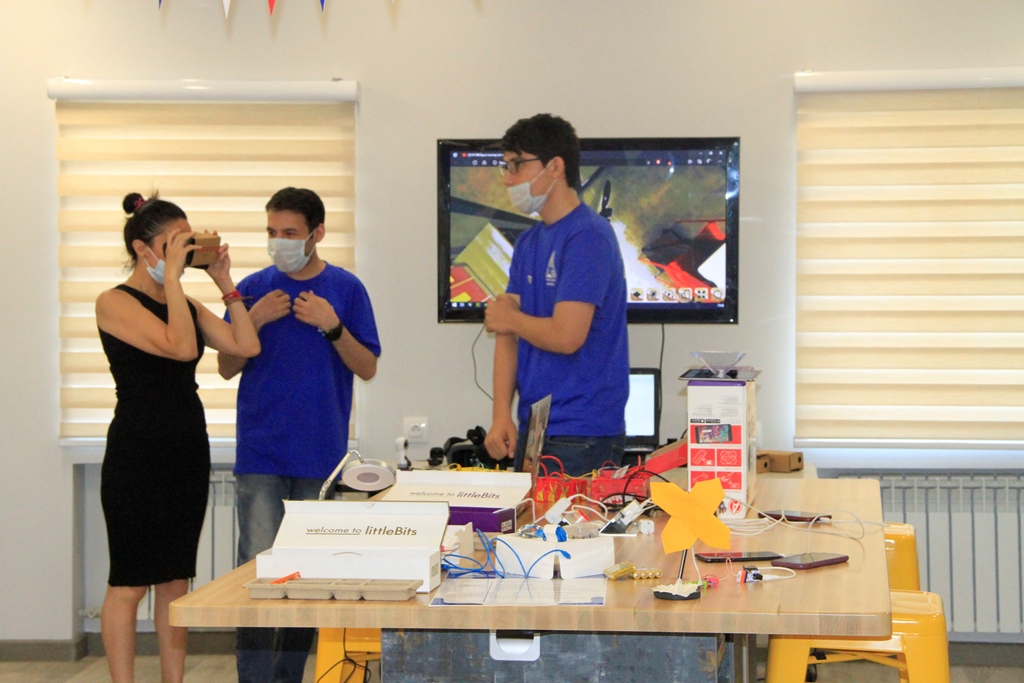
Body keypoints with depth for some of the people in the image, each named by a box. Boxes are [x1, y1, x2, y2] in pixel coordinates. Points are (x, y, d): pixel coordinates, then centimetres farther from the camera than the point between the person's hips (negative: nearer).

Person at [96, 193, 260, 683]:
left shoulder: (187, 305, 12)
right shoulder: (116, 303, -9)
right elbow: (181, 347, -22)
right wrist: (170, 276, -18)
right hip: (137, 453, -7)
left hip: (188, 451, 7)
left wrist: (225, 283, 1)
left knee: (175, 579, 11)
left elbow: (246, 346, 3)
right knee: (129, 582, -1)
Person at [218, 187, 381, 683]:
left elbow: (367, 368, 1)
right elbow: (227, 367, 8)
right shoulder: (254, 288, 6)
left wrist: (332, 326, -14)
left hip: (321, 454, 0)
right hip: (260, 454, 0)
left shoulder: (345, 289, 4)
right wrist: (254, 320, -8)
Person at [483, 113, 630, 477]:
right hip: (532, 430, 8)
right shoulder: (528, 242, 13)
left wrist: (511, 317, -3)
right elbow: (508, 335, 8)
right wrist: (501, 416, -4)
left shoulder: (588, 237, -14)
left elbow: (566, 336, -22)